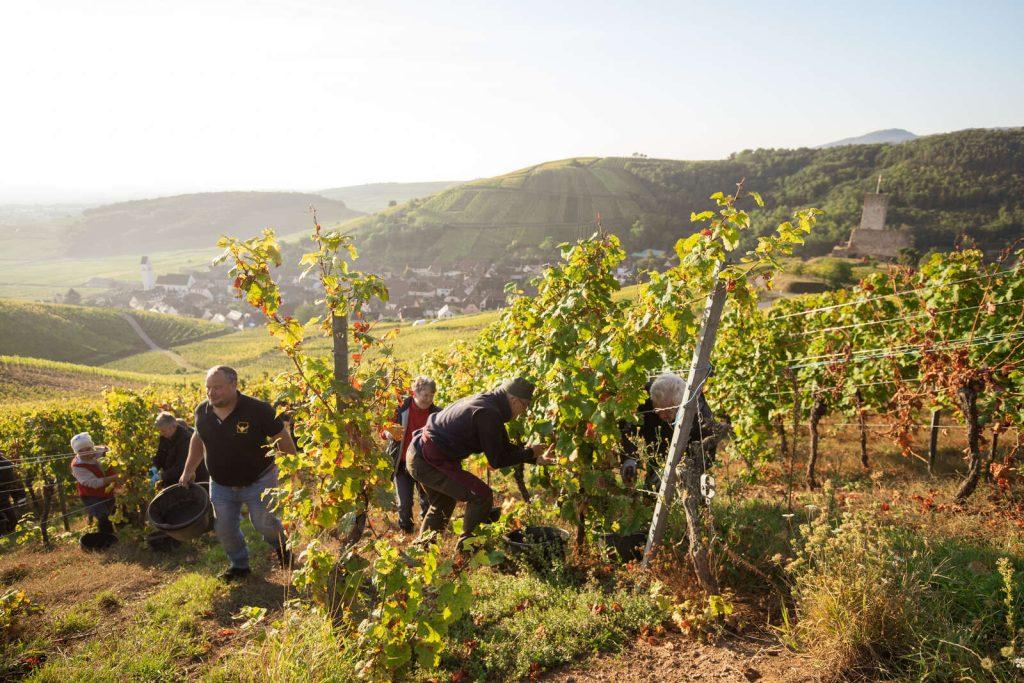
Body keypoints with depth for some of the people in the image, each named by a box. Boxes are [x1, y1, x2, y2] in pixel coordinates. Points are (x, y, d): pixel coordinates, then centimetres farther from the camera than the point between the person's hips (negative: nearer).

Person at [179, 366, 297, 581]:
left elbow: (282, 440, -15)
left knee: (264, 523, 2)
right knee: (224, 530, 10)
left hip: (258, 481, -4)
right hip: (221, 485, 5)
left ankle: (281, 546, 36)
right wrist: (189, 470, 14)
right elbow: (198, 438, 14)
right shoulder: (202, 411, -7)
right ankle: (239, 565, 36)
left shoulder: (258, 409, -22)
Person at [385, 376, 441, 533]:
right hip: (402, 464, -1)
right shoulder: (401, 408, -9)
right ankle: (405, 532, 21)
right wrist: (392, 434, -23)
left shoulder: (436, 413, -5)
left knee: (428, 502, 6)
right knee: (404, 504, 0)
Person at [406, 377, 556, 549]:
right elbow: (496, 461, -15)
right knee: (482, 496, -11)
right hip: (429, 462, -11)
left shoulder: (483, 401, 10)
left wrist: (535, 458, 12)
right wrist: (530, 453, -4)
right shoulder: (488, 414, -21)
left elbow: (502, 446, 16)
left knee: (442, 504, 30)